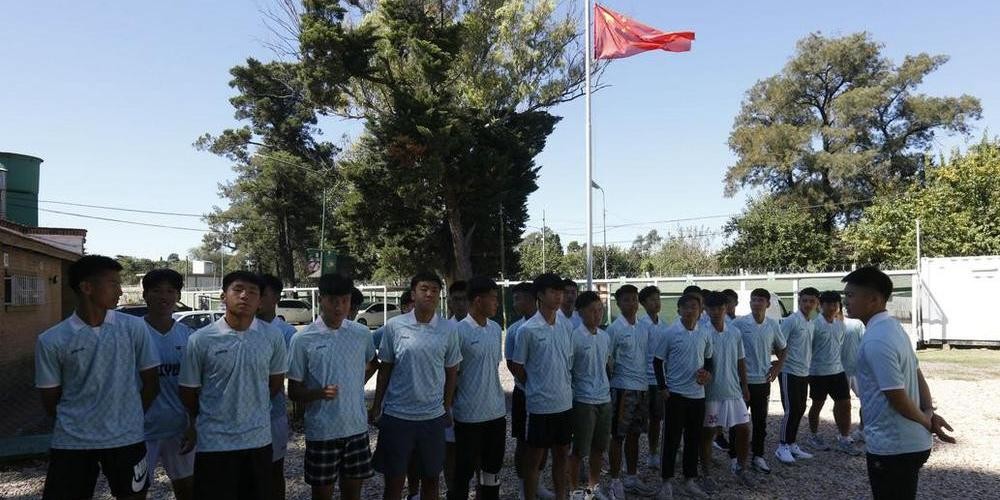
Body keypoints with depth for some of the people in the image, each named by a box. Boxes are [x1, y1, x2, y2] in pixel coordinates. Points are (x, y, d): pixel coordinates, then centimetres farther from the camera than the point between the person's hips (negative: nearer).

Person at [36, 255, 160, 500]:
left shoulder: (134, 328, -4)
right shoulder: (51, 341, -5)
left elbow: (151, 384, 4)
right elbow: (51, 402, 4)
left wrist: (130, 418, 7)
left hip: (126, 439, 1)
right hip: (71, 442, 0)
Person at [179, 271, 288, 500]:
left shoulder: (273, 336, -4)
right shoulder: (200, 339, -9)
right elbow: (188, 391, 2)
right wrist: (207, 419, 12)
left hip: (259, 438, 2)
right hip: (214, 442, -2)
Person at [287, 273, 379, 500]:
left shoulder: (362, 334, 0)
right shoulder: (303, 339, -9)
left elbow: (373, 363, 21)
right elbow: (294, 392, -6)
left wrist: (357, 384, 6)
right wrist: (320, 392, -24)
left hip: (357, 427, 3)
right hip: (322, 431, -3)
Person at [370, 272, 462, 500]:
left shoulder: (448, 330, -2)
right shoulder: (395, 326, -4)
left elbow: (451, 372, 7)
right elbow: (385, 368, 4)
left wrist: (447, 408, 8)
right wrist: (376, 406, 4)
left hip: (433, 416, 1)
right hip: (396, 415, -1)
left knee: (431, 478, 13)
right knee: (394, 479, 9)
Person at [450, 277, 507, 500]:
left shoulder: (496, 329, 6)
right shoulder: (459, 331, -15)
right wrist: (451, 405, -4)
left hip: (496, 411, 6)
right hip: (469, 414, -6)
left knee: (493, 468, 17)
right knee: (464, 472, 6)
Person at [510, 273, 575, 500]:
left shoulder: (566, 325, 3)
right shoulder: (527, 330, -12)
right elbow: (517, 367, -5)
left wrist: (565, 386, 9)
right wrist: (536, 388, 3)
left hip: (565, 402, 5)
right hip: (540, 404, -5)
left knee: (561, 454, 16)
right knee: (534, 457, 6)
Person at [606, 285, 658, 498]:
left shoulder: (643, 328, 9)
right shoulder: (614, 329, -9)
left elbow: (647, 358, 14)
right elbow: (607, 361, -8)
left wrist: (648, 386, 10)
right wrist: (609, 390, -9)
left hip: (641, 388, 6)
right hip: (622, 389, -6)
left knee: (634, 435, 14)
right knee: (618, 436, 2)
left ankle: (632, 478, 26)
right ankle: (615, 481, 12)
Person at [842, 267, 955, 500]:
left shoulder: (875, 340, -25)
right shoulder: (893, 327, 7)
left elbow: (898, 397, -22)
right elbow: (917, 374, 13)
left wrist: (926, 422, -5)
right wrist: (929, 412, 3)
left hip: (891, 447, -9)